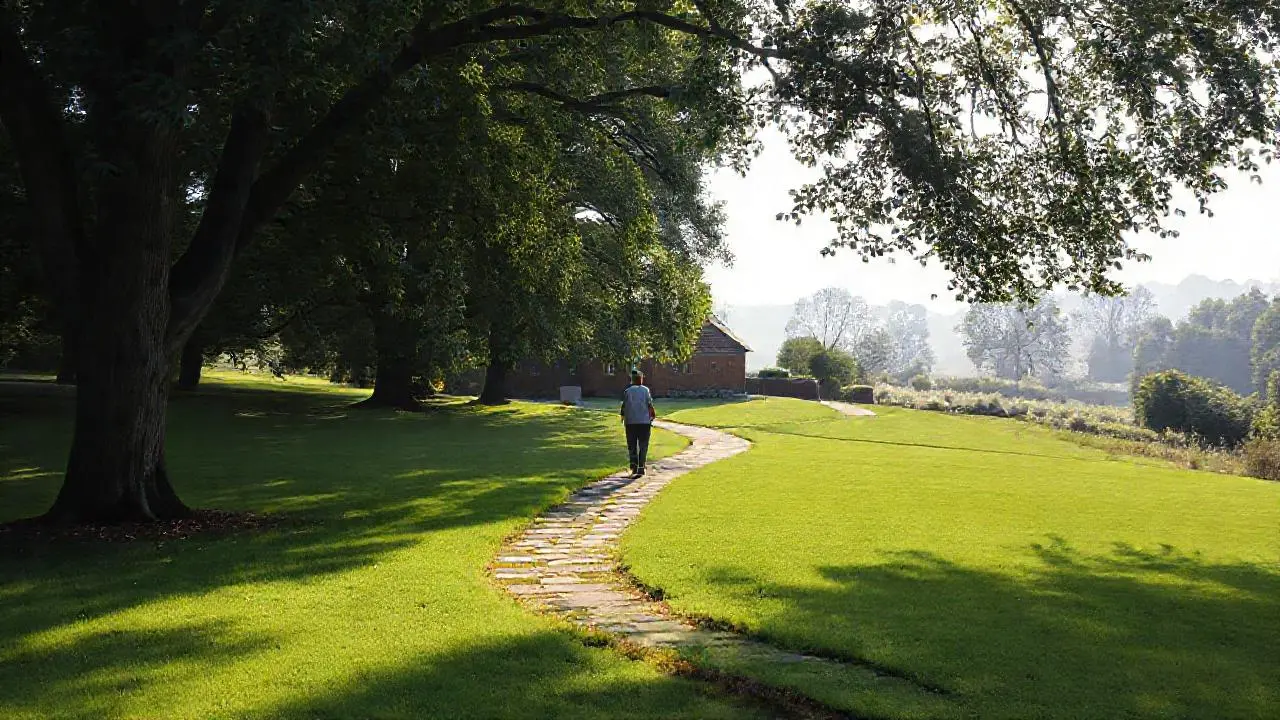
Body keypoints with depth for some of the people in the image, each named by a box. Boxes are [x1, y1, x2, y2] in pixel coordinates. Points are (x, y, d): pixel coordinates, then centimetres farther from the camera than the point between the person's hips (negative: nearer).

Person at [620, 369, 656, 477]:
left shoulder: (627, 391, 2)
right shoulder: (645, 390, -1)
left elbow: (624, 406, 0)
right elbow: (650, 405, -3)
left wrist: (623, 417, 13)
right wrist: (653, 414, 14)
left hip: (630, 422, 1)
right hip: (644, 421, -1)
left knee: (632, 445, 9)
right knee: (643, 445, 5)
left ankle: (634, 464, -8)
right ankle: (641, 467, 0)